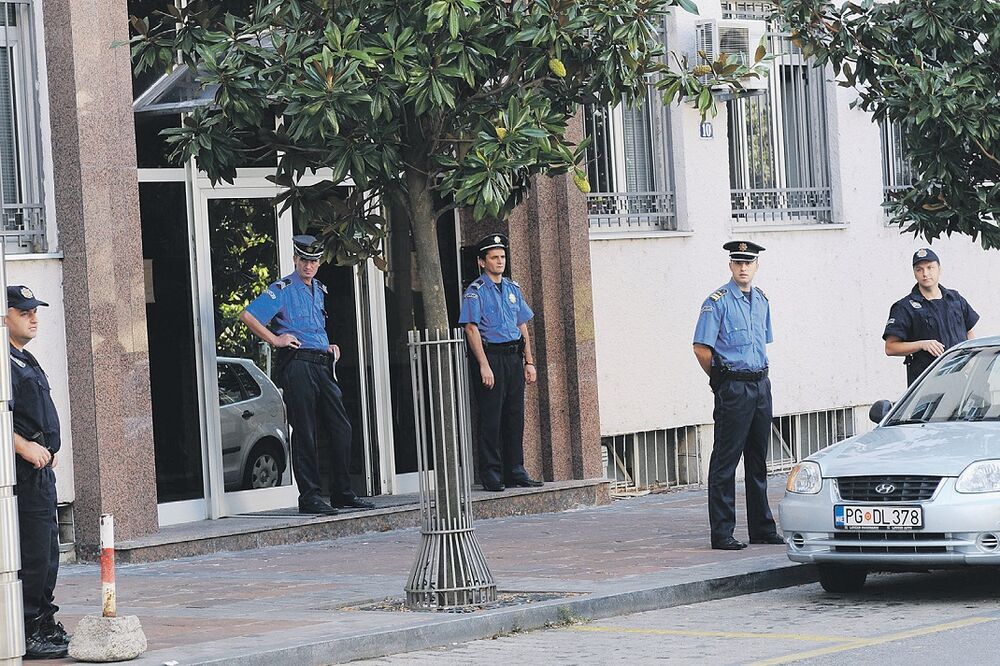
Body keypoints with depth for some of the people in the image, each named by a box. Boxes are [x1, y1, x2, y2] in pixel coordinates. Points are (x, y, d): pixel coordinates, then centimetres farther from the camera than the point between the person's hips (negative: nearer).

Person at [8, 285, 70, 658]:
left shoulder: (27, 361, 21)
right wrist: (25, 447, -24)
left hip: (40, 468, 11)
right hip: (22, 470, -11)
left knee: (47, 551, 14)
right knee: (32, 552, -11)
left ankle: (44, 625, 22)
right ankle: (26, 635, -8)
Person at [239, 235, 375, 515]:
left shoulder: (318, 290, 20)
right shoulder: (283, 289, -3)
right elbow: (247, 316, -10)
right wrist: (275, 340, -10)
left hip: (322, 363, 7)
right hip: (297, 363, -7)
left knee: (341, 427, 4)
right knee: (305, 431, -6)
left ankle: (342, 493, 11)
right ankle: (309, 496, -2)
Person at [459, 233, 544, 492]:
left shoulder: (513, 288, 16)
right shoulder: (476, 291, -4)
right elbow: (471, 328, -11)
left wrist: (529, 362, 13)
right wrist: (484, 366, -18)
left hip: (514, 357, 6)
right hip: (490, 356, -6)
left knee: (515, 416, 8)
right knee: (491, 419, -5)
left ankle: (515, 472, 14)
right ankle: (491, 476, -3)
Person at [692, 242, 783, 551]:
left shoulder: (762, 300, 13)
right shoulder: (718, 301, -9)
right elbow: (701, 348, -11)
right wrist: (720, 378, -1)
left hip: (761, 384, 7)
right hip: (733, 387, -7)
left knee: (758, 460, 13)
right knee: (725, 461, -6)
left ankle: (762, 528, 20)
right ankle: (722, 533, -5)